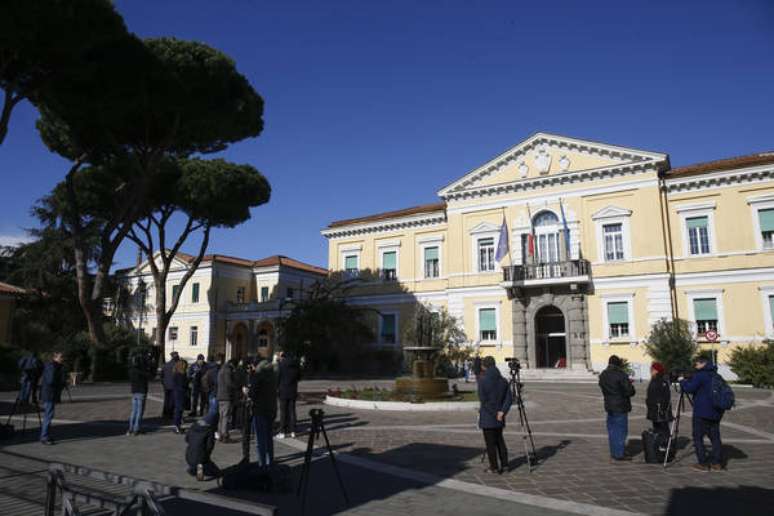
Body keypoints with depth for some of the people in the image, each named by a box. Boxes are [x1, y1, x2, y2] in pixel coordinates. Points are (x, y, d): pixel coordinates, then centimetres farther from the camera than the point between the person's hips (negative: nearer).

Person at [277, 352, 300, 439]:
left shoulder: (280, 364, -11)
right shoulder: (295, 364, 4)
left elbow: (277, 377, -11)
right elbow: (299, 377, 12)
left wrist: (276, 388, 3)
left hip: (283, 391, -4)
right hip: (293, 391, 4)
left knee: (283, 412, 2)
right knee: (292, 410, 11)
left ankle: (282, 432, 4)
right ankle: (292, 431, 14)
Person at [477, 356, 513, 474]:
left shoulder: (482, 380, -13)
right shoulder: (503, 380, 2)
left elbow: (482, 399, -14)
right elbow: (509, 399, -1)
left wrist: (493, 412, -7)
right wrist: (502, 411, -8)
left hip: (487, 416, -5)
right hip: (499, 417, 5)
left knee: (490, 442, 5)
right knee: (499, 439, 19)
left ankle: (494, 467, 12)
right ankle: (504, 463, 18)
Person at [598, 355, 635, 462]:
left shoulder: (603, 375, 6)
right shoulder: (621, 375, -16)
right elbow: (629, 391, -14)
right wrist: (630, 384, 5)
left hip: (609, 406, 7)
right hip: (620, 407, -7)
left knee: (612, 430, 13)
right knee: (621, 430, 2)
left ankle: (614, 454, 21)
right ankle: (618, 455, 4)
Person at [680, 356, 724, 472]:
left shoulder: (699, 375, -13)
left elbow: (689, 388, -19)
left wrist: (682, 381, 1)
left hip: (702, 413, -7)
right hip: (716, 412, 8)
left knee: (698, 437, 0)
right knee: (715, 437, 12)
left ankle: (703, 464, -1)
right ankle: (717, 463, 13)